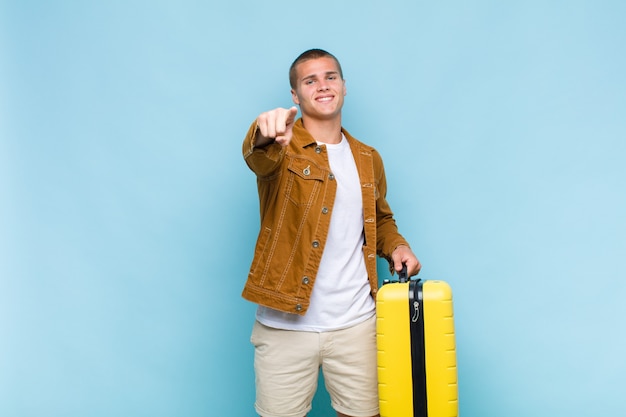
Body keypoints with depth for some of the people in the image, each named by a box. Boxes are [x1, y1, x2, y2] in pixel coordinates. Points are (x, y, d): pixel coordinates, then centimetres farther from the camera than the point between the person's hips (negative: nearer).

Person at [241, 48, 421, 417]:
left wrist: (395, 246, 4)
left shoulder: (368, 159, 11)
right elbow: (260, 156, -28)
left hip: (356, 322, 4)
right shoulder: (282, 147, -4)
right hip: (286, 324, -3)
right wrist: (267, 135, -51)